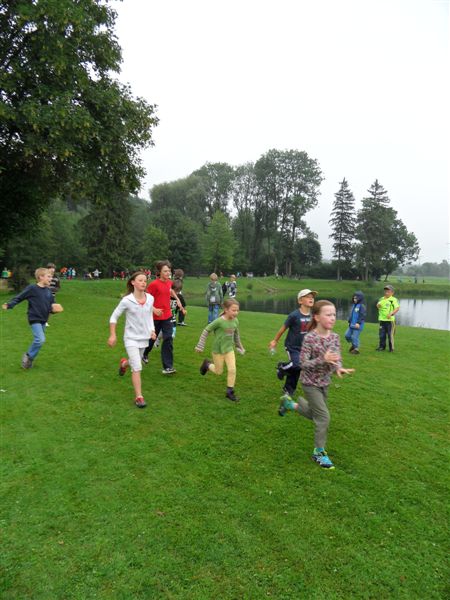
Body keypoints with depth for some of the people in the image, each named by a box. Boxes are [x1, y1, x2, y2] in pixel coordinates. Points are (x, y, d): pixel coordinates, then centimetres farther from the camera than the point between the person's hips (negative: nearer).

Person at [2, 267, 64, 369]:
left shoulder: (48, 291, 6)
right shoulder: (32, 288, -12)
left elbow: (51, 304, 12)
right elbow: (19, 297, -7)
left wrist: (54, 308, -9)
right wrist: (9, 305, -20)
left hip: (43, 320, 7)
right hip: (34, 319, -7)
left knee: (38, 340, 14)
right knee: (40, 339, -18)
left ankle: (29, 357, 31)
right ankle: (28, 356, 4)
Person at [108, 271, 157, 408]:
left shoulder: (150, 298, -7)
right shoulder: (127, 300, -18)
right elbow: (114, 316, -7)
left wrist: (152, 330, 1)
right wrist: (112, 335, -9)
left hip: (144, 337, 5)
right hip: (131, 338, -5)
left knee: (135, 362, 22)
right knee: (137, 367, -12)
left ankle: (124, 363, 58)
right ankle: (139, 397, 0)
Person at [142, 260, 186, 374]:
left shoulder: (169, 282, 2)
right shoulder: (154, 284, -17)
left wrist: (177, 299, 17)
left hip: (167, 316, 4)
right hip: (155, 317, -4)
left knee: (168, 339, -5)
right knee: (152, 338, 16)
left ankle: (167, 367, -2)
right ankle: (144, 354, 47)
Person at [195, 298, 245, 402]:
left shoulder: (235, 321, -5)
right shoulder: (219, 321, -22)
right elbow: (206, 331, -13)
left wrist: (240, 347, 21)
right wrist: (200, 346, -10)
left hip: (229, 349, 4)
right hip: (218, 350, -4)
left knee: (232, 370, -6)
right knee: (219, 372, 9)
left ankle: (230, 392, 9)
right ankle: (207, 364, 39)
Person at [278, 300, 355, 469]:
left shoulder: (334, 337, -5)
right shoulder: (310, 338, -23)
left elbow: (337, 359, -3)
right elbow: (304, 363, -23)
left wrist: (339, 368, -26)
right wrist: (323, 360, -36)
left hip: (324, 382, 7)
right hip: (310, 383, -7)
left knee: (315, 414, 21)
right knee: (323, 417, -5)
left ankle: (289, 403, 44)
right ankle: (319, 452, 14)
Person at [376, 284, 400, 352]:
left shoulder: (393, 300, -3)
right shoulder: (382, 299, 12)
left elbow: (397, 308, -12)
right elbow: (378, 306, 19)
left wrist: (391, 313, -24)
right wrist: (378, 305, -5)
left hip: (390, 320, -5)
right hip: (382, 319, 5)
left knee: (390, 335, 1)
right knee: (382, 334, 10)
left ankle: (391, 348, 12)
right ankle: (382, 346, 22)